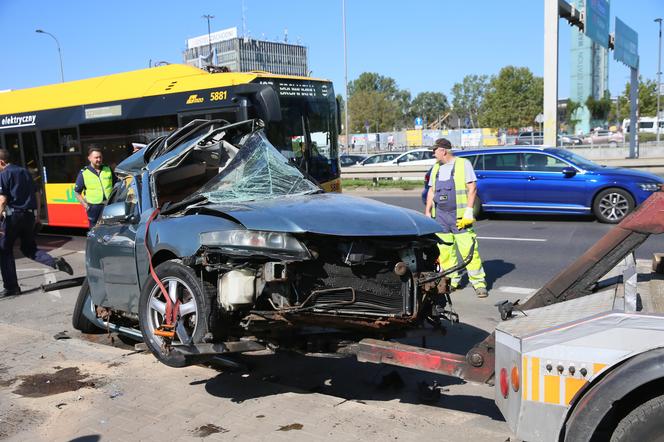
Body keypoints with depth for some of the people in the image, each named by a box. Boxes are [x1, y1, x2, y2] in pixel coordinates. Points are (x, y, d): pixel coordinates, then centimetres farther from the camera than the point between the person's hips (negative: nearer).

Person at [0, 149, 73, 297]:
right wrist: (37, 214, 22)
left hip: (13, 215, -7)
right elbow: (36, 195, 16)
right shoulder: (25, 172, 15)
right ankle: (56, 262, -4)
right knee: (29, 248, 19)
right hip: (29, 215, 7)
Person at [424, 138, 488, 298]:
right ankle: (451, 280, 16)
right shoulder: (436, 168, 17)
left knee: (468, 249, -8)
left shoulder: (463, 164, 0)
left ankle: (479, 282, -1)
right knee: (445, 251, 5)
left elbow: (472, 188, -5)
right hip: (440, 216, 5)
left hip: (459, 216, -5)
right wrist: (427, 212, 13)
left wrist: (469, 211, -13)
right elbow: (431, 191, 20)